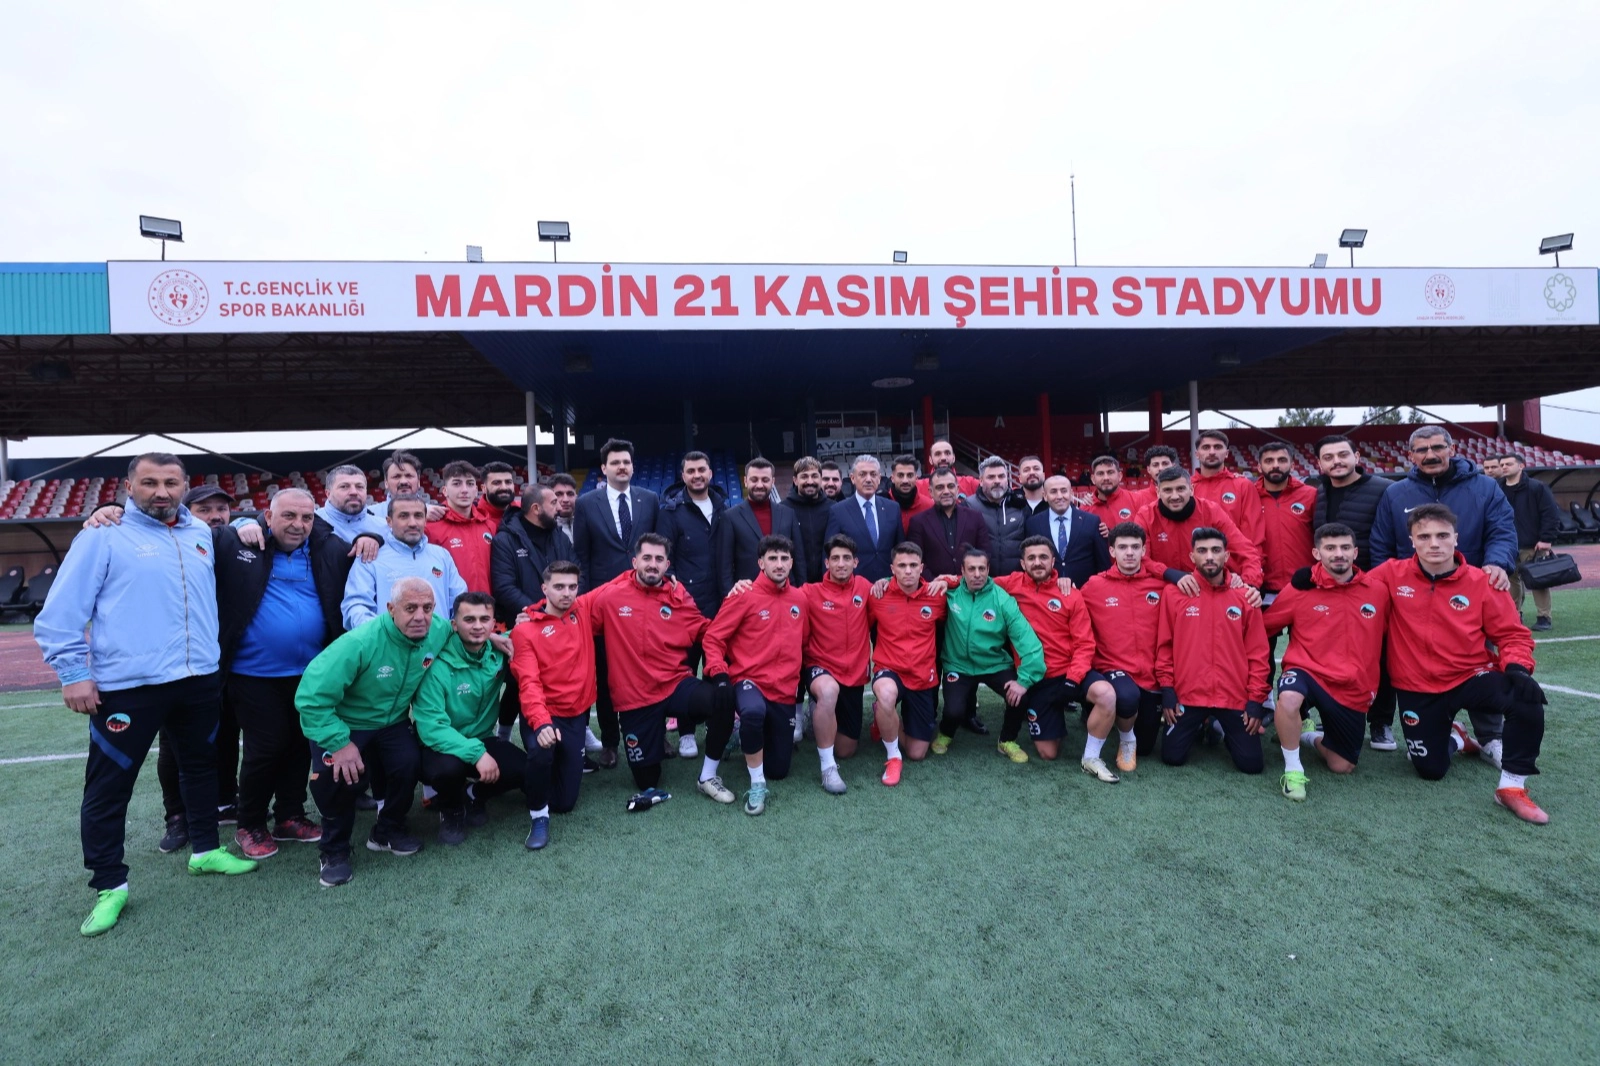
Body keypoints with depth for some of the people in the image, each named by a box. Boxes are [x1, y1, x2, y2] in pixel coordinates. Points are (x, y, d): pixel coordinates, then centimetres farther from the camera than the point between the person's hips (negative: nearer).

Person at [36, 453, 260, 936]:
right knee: (108, 786, 4)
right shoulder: (103, 536, -4)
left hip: (200, 679, 5)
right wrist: (74, 674, -9)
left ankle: (205, 850, 35)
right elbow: (60, 613, -5)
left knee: (201, 766, 18)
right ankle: (109, 885, 20)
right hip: (127, 685, -5)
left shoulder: (201, 534, 9)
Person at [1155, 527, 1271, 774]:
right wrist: (1167, 690, -4)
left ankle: (1224, 731, 33)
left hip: (1235, 697, 1)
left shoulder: (1245, 596, 0)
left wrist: (1256, 699, -2)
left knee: (1251, 764, 0)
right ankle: (1201, 726, 31)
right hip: (1188, 695, -1)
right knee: (1172, 757, 0)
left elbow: (1257, 653, 2)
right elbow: (1164, 646, 0)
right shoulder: (1175, 594, -3)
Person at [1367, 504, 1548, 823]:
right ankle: (1454, 739, 43)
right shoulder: (1393, 575, -9)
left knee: (1527, 698, -34)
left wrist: (1517, 668, -20)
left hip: (1472, 676, 0)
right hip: (1418, 688, 0)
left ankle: (1512, 787, -13)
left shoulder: (1481, 582, -8)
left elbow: (1512, 634, -3)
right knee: (1430, 770, 3)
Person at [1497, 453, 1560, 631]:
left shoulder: (1537, 487, -5)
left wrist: (1546, 539, -13)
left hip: (1533, 546, -4)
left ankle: (1543, 617, 7)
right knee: (1512, 581, 10)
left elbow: (1551, 515, -8)